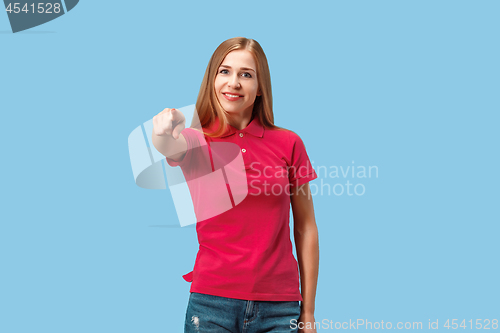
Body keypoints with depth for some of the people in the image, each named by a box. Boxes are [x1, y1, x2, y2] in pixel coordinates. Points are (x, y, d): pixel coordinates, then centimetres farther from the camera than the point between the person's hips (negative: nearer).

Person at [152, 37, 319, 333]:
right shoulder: (196, 141, 3)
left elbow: (306, 228, 4)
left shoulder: (288, 143, 2)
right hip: (212, 301, 0)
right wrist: (165, 132, -46)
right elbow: (170, 147, -22)